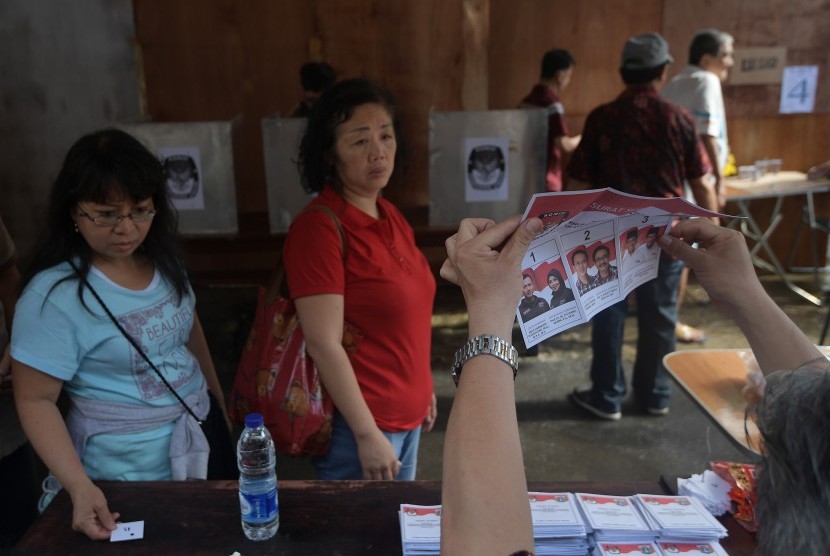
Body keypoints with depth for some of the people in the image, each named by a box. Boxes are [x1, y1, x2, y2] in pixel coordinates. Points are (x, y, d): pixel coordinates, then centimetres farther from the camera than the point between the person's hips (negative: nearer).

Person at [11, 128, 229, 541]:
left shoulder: (164, 259, -3)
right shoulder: (54, 295, -22)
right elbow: (36, 401, -17)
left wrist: (220, 397, 15)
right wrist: (79, 485, -27)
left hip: (201, 435, 6)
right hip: (130, 466, -6)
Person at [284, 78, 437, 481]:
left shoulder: (391, 217, 3)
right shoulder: (318, 228, -21)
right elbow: (324, 344, -22)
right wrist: (367, 435, -19)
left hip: (407, 415, 8)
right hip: (357, 423, -7)